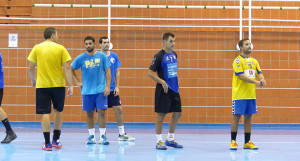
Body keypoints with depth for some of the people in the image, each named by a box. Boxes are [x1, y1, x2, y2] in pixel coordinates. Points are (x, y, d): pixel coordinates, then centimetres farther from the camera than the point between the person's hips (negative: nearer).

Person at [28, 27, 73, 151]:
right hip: (58, 85, 0)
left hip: (42, 85, 0)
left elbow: (31, 68, 5)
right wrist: (70, 86, -3)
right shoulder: (60, 48, -2)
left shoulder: (36, 48, 1)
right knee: (58, 111, 17)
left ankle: (47, 143, -5)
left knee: (45, 113, -1)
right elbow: (67, 68, -6)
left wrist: (33, 80, 23)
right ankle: (56, 140, 23)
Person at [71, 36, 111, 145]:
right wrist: (77, 82, 8)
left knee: (101, 112, -7)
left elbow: (107, 71, 3)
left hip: (101, 90, -1)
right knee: (90, 113, 5)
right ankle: (91, 136, 15)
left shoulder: (102, 56, 1)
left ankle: (103, 136, 0)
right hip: (87, 90, 1)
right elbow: (71, 70, 14)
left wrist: (107, 86, -6)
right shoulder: (81, 58, 2)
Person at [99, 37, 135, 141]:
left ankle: (122, 134, 7)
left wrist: (117, 86, 2)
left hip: (112, 89, 3)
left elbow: (117, 72, 9)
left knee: (119, 110, 0)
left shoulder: (114, 56, 6)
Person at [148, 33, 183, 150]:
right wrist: (162, 82, -22)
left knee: (177, 114, 9)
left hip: (174, 89, 8)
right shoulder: (159, 56, -10)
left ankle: (170, 139, 21)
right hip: (164, 90, -8)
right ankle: (159, 141, 4)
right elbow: (150, 73, -13)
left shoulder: (174, 55, 12)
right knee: (161, 115, -3)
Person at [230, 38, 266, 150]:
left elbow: (259, 73, 9)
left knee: (248, 117, 7)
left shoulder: (254, 61, 14)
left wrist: (262, 80, -14)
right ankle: (233, 142, 2)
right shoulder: (238, 61, -7)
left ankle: (247, 142, 11)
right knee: (236, 117, -4)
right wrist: (256, 82, -23)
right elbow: (241, 76, -17)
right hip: (239, 94, -6)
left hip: (251, 95, 6)